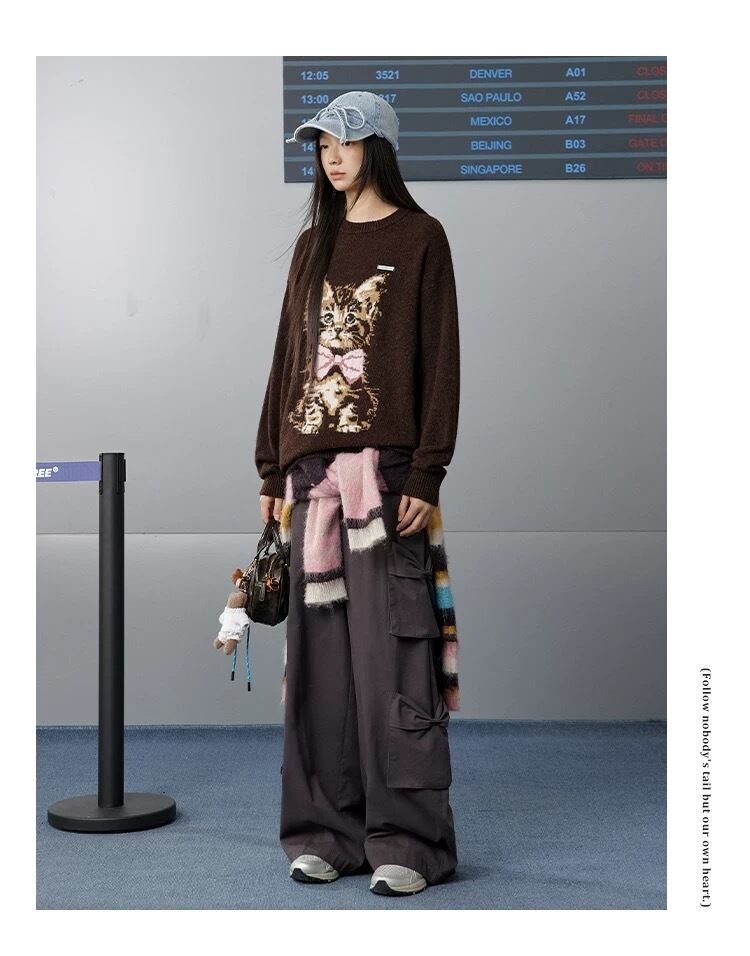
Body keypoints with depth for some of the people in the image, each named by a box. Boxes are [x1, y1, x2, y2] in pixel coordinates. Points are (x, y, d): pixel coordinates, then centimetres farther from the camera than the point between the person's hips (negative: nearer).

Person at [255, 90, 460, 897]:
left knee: (389, 647, -6)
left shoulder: (420, 238, 2)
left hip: (383, 465, -5)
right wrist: (272, 466, 11)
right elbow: (287, 356, 17)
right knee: (320, 646, 5)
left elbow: (439, 360, -5)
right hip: (313, 464, 5)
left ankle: (407, 838, 2)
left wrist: (426, 475, -12)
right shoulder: (314, 244, 18)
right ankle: (330, 828, 13)